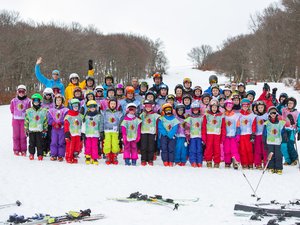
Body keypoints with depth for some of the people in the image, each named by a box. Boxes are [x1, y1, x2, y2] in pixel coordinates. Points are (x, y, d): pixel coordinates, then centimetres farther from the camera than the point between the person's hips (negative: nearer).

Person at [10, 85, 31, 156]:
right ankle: (16, 150, 11)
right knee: (16, 135, 3)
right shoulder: (14, 100, 3)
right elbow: (12, 109, 15)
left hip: (24, 120, -1)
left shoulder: (27, 101, -1)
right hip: (16, 120, 1)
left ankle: (23, 150, 7)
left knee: (23, 135, -1)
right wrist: (14, 115, 8)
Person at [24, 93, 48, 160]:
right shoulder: (28, 111, 6)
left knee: (40, 144, 1)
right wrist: (26, 130, 5)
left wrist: (45, 130, 3)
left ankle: (40, 155, 9)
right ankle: (31, 154, 17)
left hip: (40, 130, -1)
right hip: (31, 130, 1)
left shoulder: (43, 111, 3)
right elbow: (26, 121, 9)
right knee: (32, 143, 6)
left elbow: (45, 121, 6)